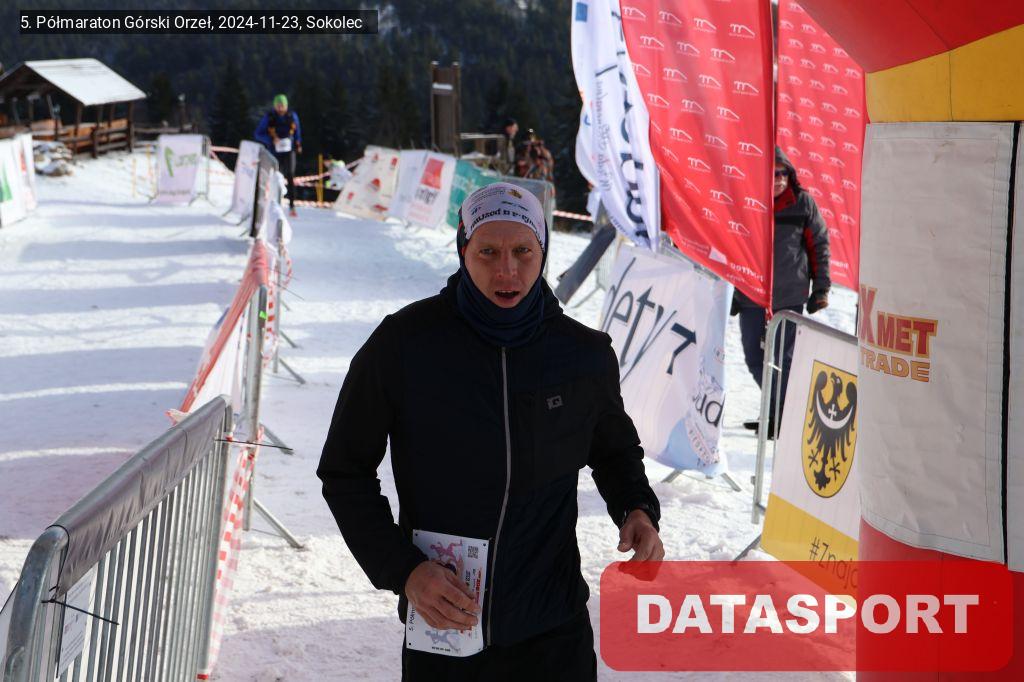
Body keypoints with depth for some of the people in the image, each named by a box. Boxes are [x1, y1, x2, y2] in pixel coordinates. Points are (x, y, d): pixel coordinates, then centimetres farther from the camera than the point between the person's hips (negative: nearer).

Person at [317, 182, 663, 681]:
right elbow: (346, 472, -2)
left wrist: (637, 509, -4)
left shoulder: (585, 354, -3)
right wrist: (402, 569, -14)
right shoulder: (403, 344, -10)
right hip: (439, 627, -1)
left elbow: (615, 448, 17)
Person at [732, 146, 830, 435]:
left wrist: (821, 287, 2)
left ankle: (780, 416, 11)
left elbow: (819, 244, 4)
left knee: (784, 359, -1)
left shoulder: (803, 203, -3)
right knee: (754, 359, 10)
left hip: (790, 297, -3)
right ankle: (781, 405, 30)